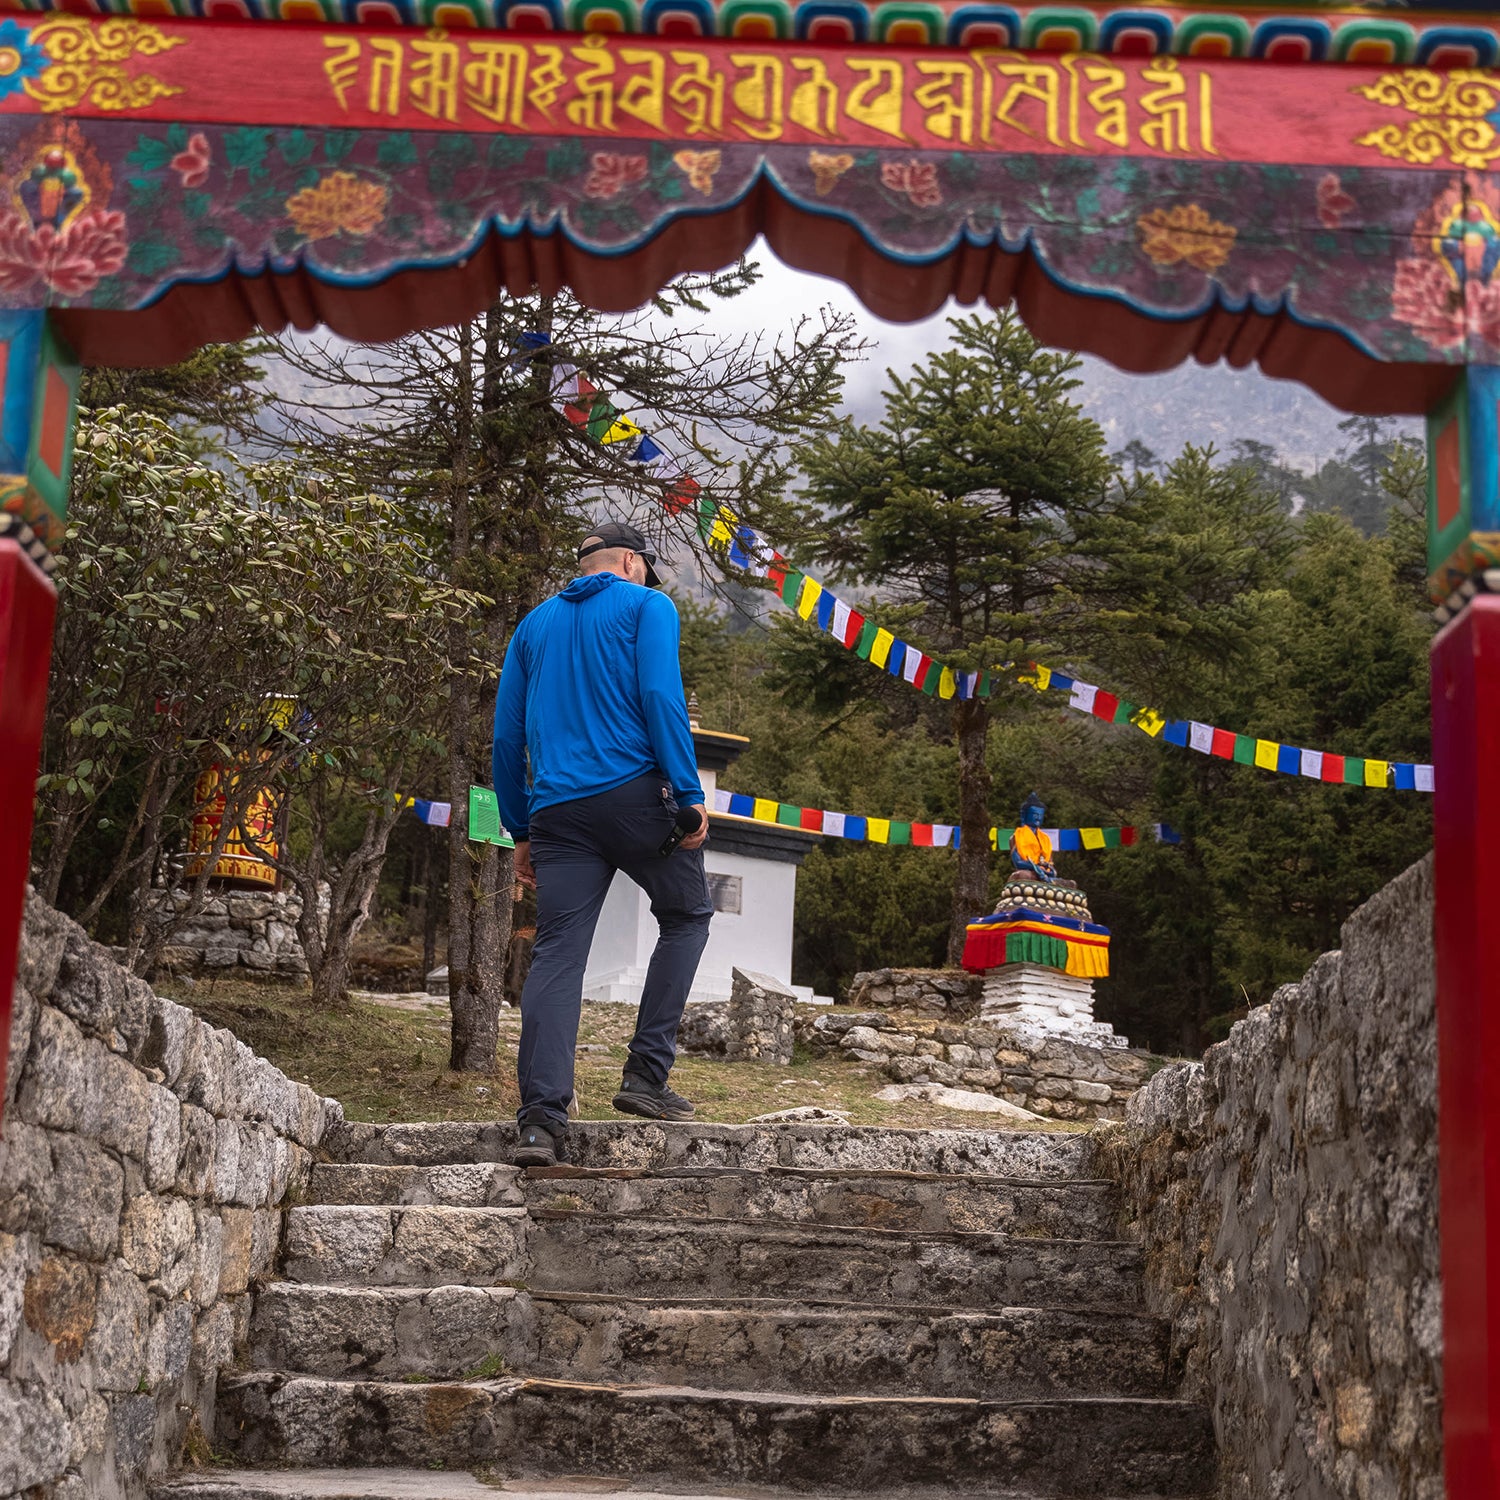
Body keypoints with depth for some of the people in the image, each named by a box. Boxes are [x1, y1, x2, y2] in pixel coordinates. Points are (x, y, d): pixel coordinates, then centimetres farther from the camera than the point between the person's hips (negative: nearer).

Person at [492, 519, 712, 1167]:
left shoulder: (534, 624, 22)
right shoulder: (646, 605, 7)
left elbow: (506, 737, 18)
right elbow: (660, 698, -8)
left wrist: (521, 832, 21)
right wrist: (689, 794, -10)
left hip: (557, 811, 4)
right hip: (635, 793, -4)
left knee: (556, 957, -1)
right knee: (686, 917, 16)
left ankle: (541, 1119, -12)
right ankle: (646, 1074, 7)